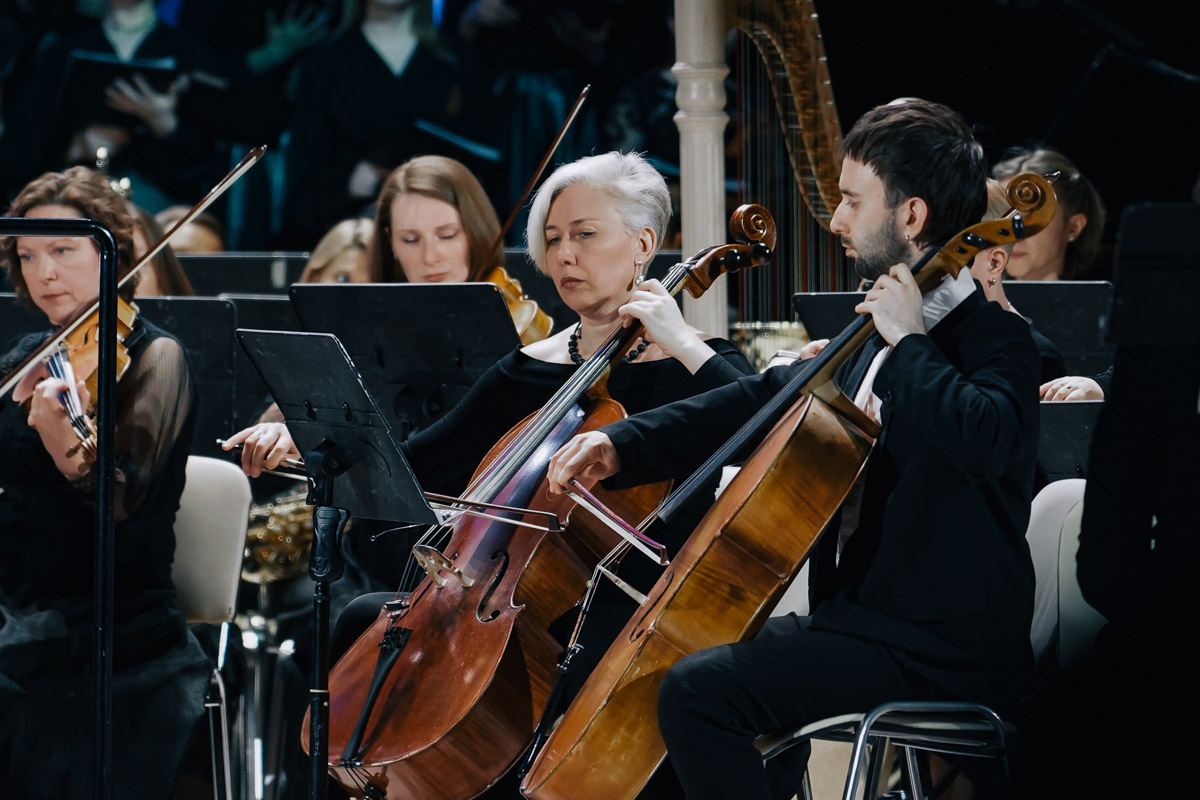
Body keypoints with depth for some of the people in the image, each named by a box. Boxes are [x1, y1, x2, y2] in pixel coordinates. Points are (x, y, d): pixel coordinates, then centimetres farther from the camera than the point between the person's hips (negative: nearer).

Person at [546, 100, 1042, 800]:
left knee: (699, 689, -23)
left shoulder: (994, 337, -13)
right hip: (867, 611, 10)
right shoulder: (878, 344, 14)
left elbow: (987, 438, -35)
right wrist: (624, 443, 12)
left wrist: (909, 342, -22)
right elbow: (773, 397, 22)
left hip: (942, 649, -10)